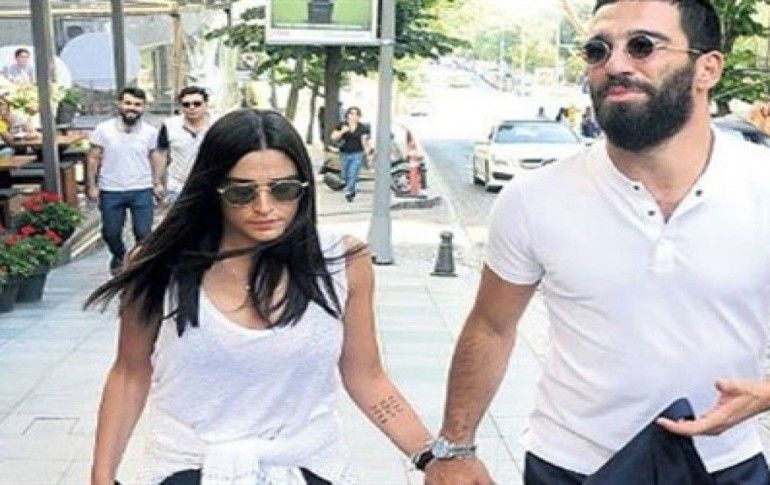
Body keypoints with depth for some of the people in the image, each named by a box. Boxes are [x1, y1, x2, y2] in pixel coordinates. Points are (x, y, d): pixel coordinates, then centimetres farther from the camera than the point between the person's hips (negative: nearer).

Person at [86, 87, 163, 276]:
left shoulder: (150, 131, -5)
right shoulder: (103, 129, -7)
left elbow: (154, 158, 6)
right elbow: (94, 158, 0)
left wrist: (158, 183, 1)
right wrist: (92, 185, -3)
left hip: (142, 190, 0)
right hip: (111, 191, 1)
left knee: (144, 232, 1)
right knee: (111, 232, 14)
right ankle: (119, 257, 44)